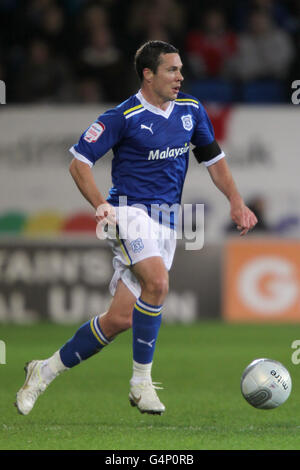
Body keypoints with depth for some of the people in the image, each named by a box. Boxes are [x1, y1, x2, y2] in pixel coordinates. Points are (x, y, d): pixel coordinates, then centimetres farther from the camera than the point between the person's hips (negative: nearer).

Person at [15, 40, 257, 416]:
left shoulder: (191, 110, 9)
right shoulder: (124, 116, -9)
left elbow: (213, 159, 20)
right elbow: (79, 161, -6)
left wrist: (236, 201, 8)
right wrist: (100, 204, -19)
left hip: (166, 222, 6)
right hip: (130, 212, -6)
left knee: (120, 319, -1)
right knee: (157, 282, -32)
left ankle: (46, 371, 16)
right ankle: (141, 382, -19)